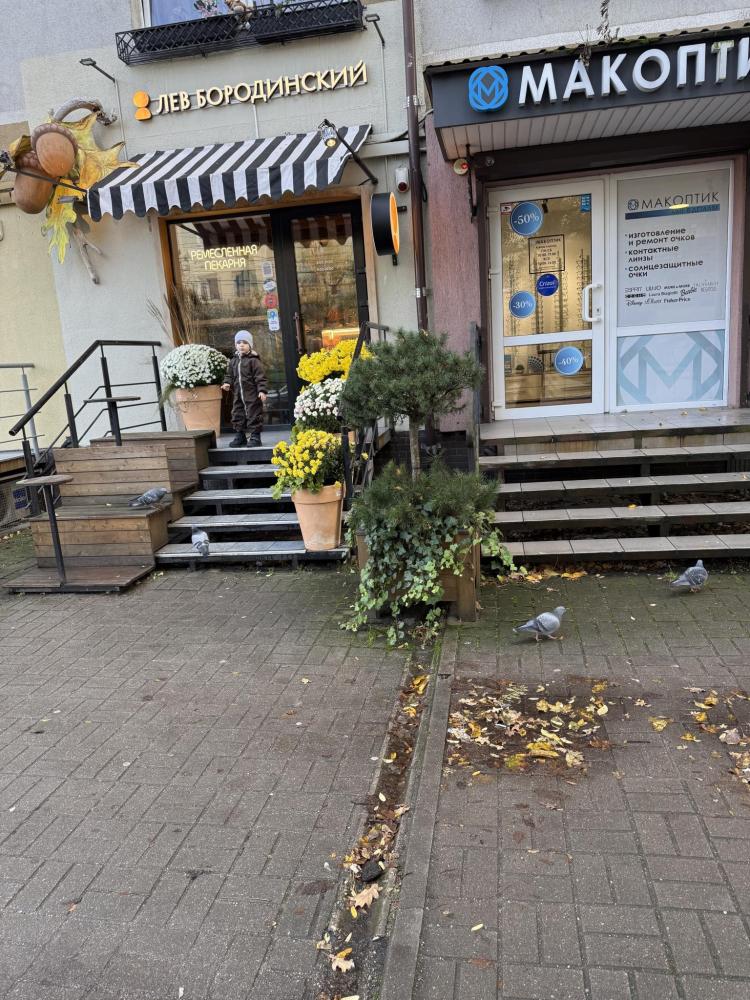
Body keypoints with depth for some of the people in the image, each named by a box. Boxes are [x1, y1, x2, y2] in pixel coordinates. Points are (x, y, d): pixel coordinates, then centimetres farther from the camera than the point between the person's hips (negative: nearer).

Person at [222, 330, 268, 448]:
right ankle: (240, 435, 23)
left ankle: (255, 436, 8)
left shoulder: (254, 360, -8)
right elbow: (230, 375, 17)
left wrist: (262, 390, -18)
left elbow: (260, 377, -12)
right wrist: (227, 384, -2)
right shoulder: (233, 360, 10)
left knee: (253, 415, -1)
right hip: (238, 394, 6)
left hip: (252, 394, -6)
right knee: (237, 415, 11)